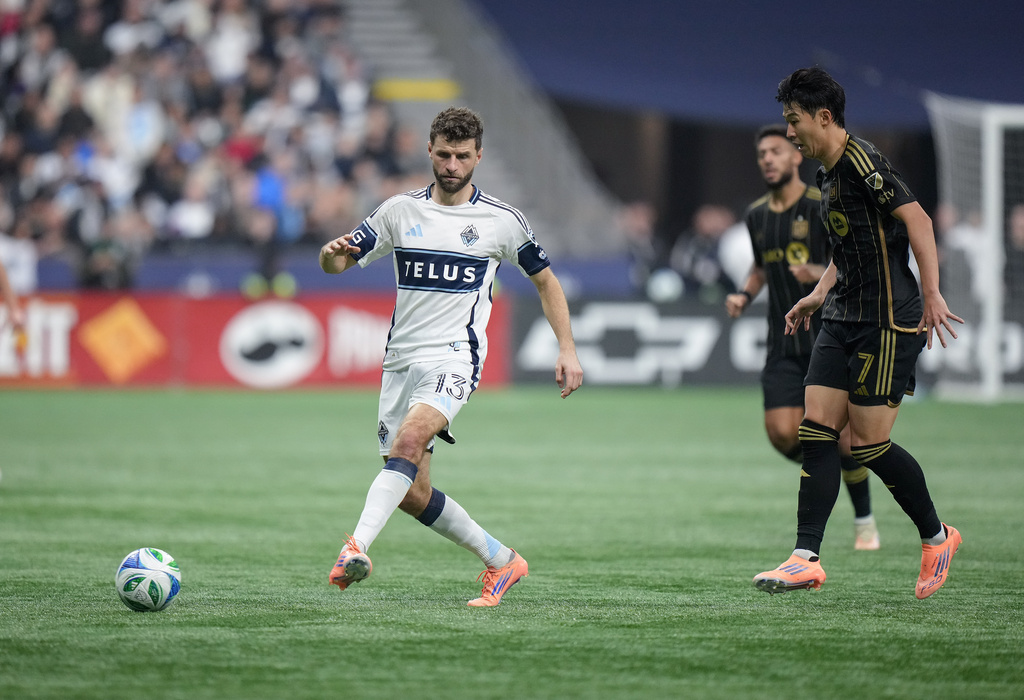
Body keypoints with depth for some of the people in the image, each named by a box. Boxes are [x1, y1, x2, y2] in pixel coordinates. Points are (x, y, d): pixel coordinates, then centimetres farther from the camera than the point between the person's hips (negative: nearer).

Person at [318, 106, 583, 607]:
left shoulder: (501, 221, 2)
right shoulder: (401, 211, 7)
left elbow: (545, 281, 14)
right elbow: (337, 263, 8)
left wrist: (567, 350, 5)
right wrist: (332, 253, -18)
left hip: (454, 356, -4)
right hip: (401, 358, 4)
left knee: (410, 439, -32)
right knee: (410, 493, 2)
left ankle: (357, 546, -44)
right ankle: (501, 561, 19)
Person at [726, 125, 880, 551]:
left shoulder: (823, 208, -7)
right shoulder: (757, 215, 10)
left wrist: (821, 273, -27)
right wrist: (745, 295, 9)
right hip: (784, 343, 4)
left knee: (841, 434, -7)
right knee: (781, 432, -11)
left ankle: (864, 520, 12)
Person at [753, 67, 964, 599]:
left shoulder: (860, 160, -13)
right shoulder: (829, 174, 17)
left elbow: (916, 219, -21)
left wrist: (931, 294, -27)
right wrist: (819, 296, 23)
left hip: (888, 322, -9)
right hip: (843, 319, 9)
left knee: (868, 444, -7)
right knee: (816, 432, -2)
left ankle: (936, 536, 13)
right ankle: (806, 558, -4)